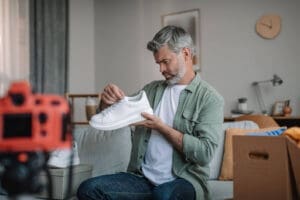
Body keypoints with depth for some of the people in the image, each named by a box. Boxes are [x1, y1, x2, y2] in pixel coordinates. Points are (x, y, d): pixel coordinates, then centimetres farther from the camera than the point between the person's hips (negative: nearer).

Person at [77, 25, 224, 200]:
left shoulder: (210, 98, -3)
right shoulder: (152, 89, 14)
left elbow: (205, 153, -13)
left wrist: (161, 127, -13)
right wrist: (107, 102, -7)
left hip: (185, 180, -6)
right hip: (143, 177, 6)